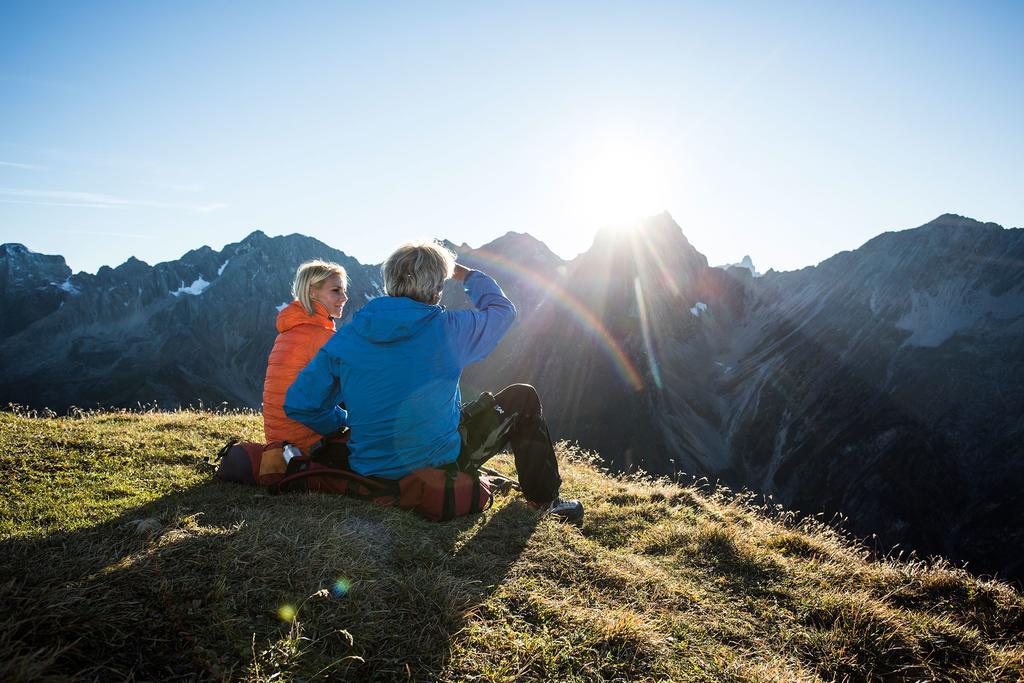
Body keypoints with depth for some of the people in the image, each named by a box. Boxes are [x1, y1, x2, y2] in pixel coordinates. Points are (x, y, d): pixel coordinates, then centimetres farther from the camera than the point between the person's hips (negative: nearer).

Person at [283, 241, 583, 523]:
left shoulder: (346, 337, -7)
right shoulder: (448, 329, -16)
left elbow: (299, 404, -4)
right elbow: (503, 309, 3)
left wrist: (346, 423, 12)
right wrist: (468, 276, 19)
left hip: (370, 468, 5)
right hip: (440, 462, -4)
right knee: (523, 397, 15)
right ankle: (544, 498, 26)